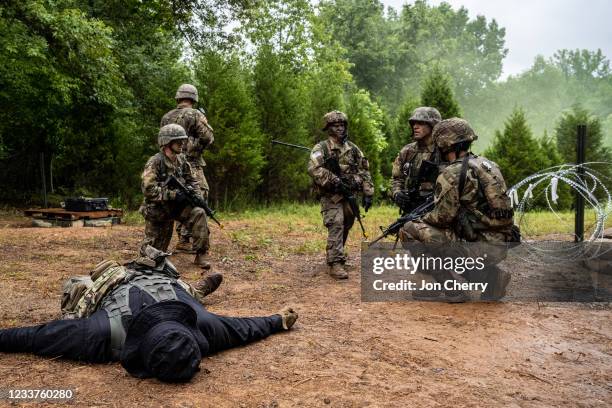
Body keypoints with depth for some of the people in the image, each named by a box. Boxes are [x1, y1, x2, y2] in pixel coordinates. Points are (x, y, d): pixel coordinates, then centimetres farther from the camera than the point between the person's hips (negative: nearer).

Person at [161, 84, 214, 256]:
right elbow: (208, 138, -10)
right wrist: (204, 121, 8)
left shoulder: (166, 117, 11)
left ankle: (183, 238, 17)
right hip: (191, 165, -6)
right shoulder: (195, 115, -7)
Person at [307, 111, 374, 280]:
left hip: (350, 195, 6)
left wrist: (368, 193, 4)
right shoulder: (321, 148, -5)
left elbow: (364, 171, 12)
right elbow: (314, 169, -22)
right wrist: (334, 182, -30)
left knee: (345, 227, 13)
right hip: (331, 196, -5)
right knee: (336, 226, -17)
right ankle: (335, 264, -16)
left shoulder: (353, 148, 11)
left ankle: (336, 256, 32)